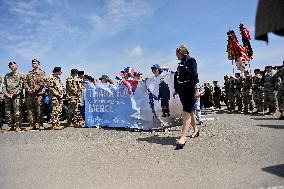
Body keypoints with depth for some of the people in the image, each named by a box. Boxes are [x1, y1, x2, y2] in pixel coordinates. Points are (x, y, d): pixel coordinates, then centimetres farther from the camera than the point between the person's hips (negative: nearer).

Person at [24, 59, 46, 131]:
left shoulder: (42, 73, 4)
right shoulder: (29, 74, 19)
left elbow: (42, 83, -9)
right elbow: (25, 83, 11)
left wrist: (34, 90, -15)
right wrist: (28, 89, -8)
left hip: (38, 94, -5)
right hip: (29, 94, 5)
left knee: (39, 110, -4)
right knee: (30, 110, 5)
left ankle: (40, 124, 2)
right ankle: (32, 124, 11)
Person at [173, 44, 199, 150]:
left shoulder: (191, 61, -4)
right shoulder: (181, 64, 18)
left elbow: (194, 75, -13)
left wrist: (195, 89, -20)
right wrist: (176, 90, 21)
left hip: (189, 90, -8)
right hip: (182, 90, 8)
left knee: (186, 112, -15)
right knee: (189, 111, 17)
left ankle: (183, 138, -20)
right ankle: (195, 130, 35)